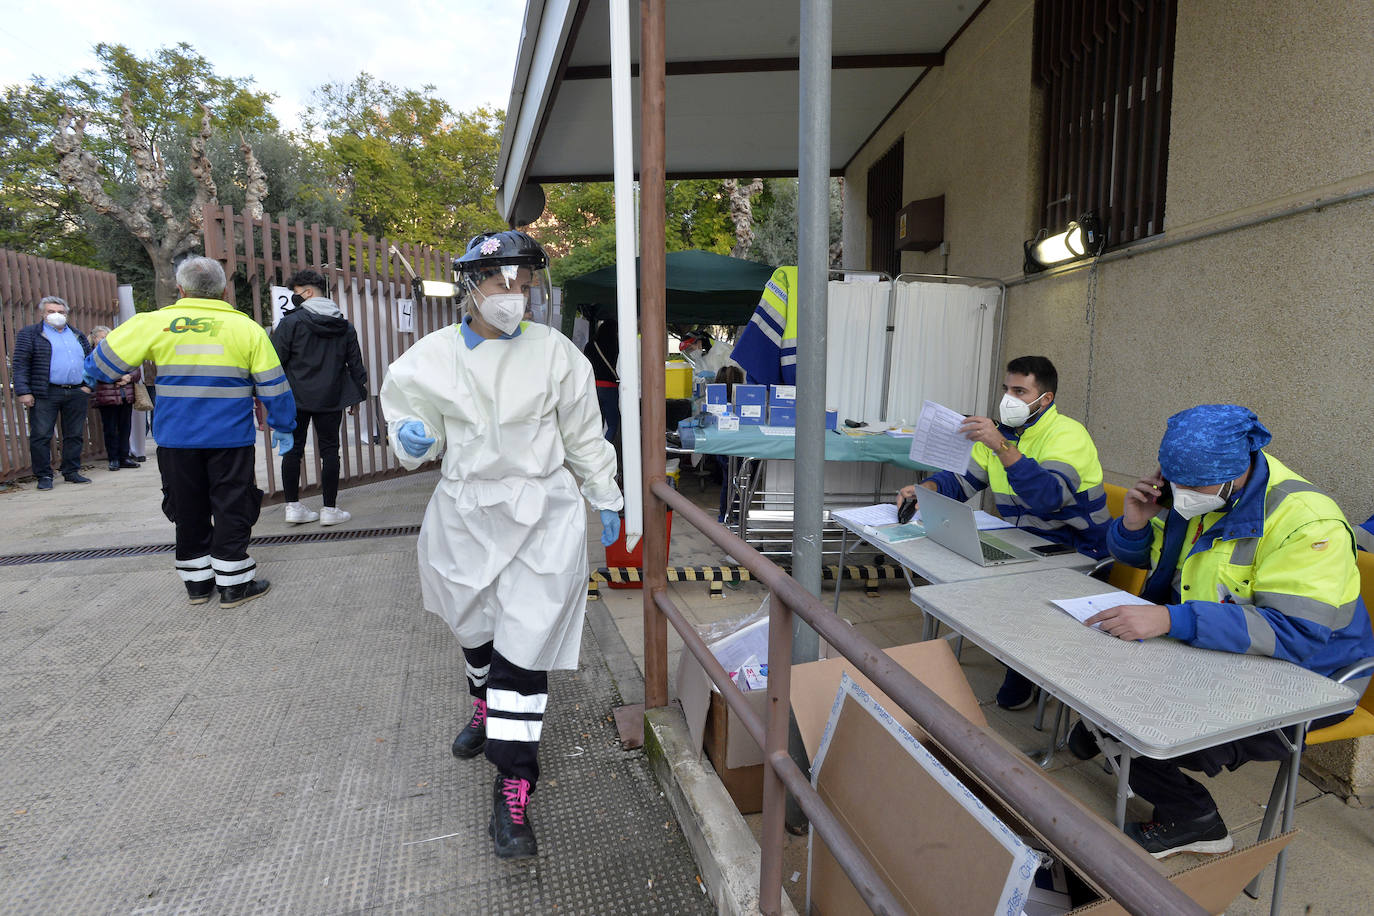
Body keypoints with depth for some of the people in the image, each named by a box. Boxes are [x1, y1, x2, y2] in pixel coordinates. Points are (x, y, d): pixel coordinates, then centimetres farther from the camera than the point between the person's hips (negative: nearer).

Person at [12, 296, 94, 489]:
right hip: (45, 394, -4)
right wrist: (23, 391, -11)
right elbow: (19, 364, -3)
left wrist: (88, 384, 8)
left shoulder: (78, 335, 18)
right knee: (41, 435, -2)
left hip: (76, 393, 4)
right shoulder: (29, 333, 3)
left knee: (75, 435, 7)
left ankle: (71, 471, 16)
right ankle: (44, 475, 5)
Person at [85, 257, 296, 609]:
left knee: (188, 512, 14)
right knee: (232, 510, 6)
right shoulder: (247, 328, -2)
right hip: (230, 438, -2)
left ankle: (197, 582, 24)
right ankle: (234, 583, 10)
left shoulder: (154, 323, -1)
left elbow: (100, 365, 5)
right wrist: (283, 426, 12)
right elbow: (273, 386, 1)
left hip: (176, 440, 2)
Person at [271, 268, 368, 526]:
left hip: (295, 398, -2)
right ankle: (330, 510, 7)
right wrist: (357, 396, 17)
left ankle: (293, 507, 13)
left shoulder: (291, 322, -6)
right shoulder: (344, 326, 7)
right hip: (330, 399, 2)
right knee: (329, 450, 5)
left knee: (292, 449, 9)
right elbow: (355, 364, 10)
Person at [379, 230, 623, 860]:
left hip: (540, 513, -3)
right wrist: (411, 440, -12)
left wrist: (606, 501, 8)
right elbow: (406, 411, 12)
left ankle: (512, 790, 6)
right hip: (464, 513, 3)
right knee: (476, 626, 22)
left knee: (525, 644, -6)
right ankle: (487, 709, 53)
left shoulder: (555, 352, -4)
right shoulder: (433, 356, -1)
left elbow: (584, 435, 4)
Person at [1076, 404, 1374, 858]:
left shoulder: (1307, 523, -26)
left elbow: (1297, 633, -35)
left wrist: (1171, 620, -47)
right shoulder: (1192, 488, -4)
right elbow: (1138, 556, 10)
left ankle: (1192, 821, 8)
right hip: (1205, 650, 7)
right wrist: (1134, 524, -15)